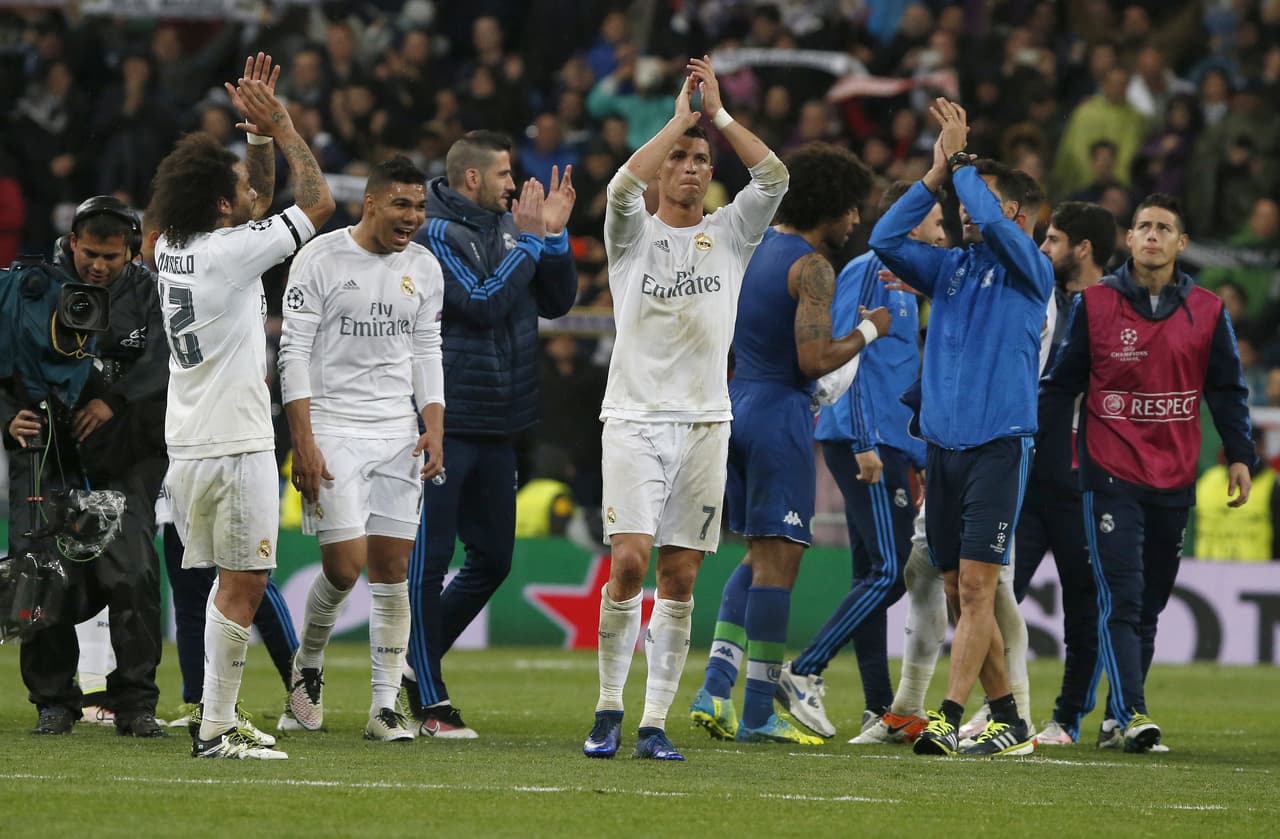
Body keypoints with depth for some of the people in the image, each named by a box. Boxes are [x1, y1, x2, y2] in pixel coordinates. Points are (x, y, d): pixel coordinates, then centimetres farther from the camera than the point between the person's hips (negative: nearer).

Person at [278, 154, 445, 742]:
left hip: (399, 433, 5)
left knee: (392, 568, -1)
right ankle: (308, 666, 18)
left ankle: (385, 709, 1)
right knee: (344, 566, -11)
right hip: (333, 427, -4)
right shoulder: (320, 259, -7)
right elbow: (294, 351, -8)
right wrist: (302, 443, -13)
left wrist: (434, 429, 1)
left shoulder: (424, 269, 9)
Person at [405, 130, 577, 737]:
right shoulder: (436, 233, -12)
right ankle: (430, 701, 4)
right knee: (428, 561, -2)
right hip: (443, 426, -8)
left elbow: (557, 301, 12)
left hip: (498, 428, 8)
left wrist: (553, 236, 0)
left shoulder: (509, 226, 10)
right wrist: (528, 242, -13)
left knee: (493, 559, 14)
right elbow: (485, 302, -21)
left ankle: (418, 660, 29)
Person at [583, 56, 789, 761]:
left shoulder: (730, 234, 11)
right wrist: (680, 115, -11)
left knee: (680, 577, 0)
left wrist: (717, 114, -5)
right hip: (634, 418, -2)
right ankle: (608, 710, -2)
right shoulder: (633, 233, 5)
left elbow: (774, 178, -5)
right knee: (629, 561, -14)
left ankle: (656, 722, 3)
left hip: (704, 423, 2)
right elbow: (622, 185, -17)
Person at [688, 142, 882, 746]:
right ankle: (757, 713, -5)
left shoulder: (753, 246, 13)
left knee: (759, 556, 15)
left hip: (737, 402, 9)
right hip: (780, 410, -9)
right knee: (777, 560, -5)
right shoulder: (812, 266, -13)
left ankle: (715, 688, 4)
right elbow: (814, 360, -20)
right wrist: (868, 331, -6)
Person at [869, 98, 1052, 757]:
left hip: (1000, 444, -7)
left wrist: (962, 161, -5)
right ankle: (1008, 722, 13)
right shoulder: (950, 267, 15)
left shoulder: (1030, 270, -2)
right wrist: (937, 173, 3)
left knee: (975, 586, -13)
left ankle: (949, 717, -19)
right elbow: (885, 240, 5)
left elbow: (990, 220, -19)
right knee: (959, 594, 6)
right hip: (942, 446, 7)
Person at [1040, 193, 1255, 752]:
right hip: (1111, 474, -3)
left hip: (1175, 480, 3)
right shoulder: (1094, 304, 1)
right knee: (1120, 600, -13)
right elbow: (1062, 382, 6)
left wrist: (1239, 456, 2)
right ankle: (1131, 715, -19)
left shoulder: (1207, 312, 6)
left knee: (1149, 606, 7)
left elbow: (1227, 390, 11)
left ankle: (1116, 717, 15)